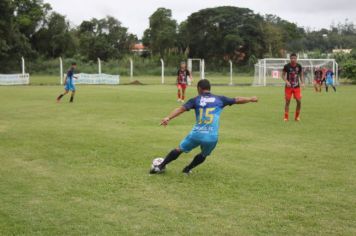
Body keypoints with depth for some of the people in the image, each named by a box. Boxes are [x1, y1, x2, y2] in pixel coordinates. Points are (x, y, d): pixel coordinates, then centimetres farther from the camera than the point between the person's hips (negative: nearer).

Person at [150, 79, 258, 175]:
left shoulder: (196, 100, 6)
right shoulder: (219, 99, 11)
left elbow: (182, 108, -8)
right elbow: (237, 100, 20)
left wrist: (168, 118, -17)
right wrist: (251, 99, 35)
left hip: (197, 134, 0)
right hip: (212, 137, 1)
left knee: (179, 149, 18)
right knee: (203, 155, 30)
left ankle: (160, 166, 20)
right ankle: (187, 169, 34)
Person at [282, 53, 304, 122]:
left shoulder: (299, 66, 0)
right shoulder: (287, 66, -7)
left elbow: (301, 75, 11)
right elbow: (283, 75, 0)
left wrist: (302, 82, -3)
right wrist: (286, 81, -17)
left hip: (297, 86, 2)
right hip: (288, 87, -2)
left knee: (299, 101, -5)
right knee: (287, 101, -1)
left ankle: (297, 116, 13)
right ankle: (286, 117, 9)